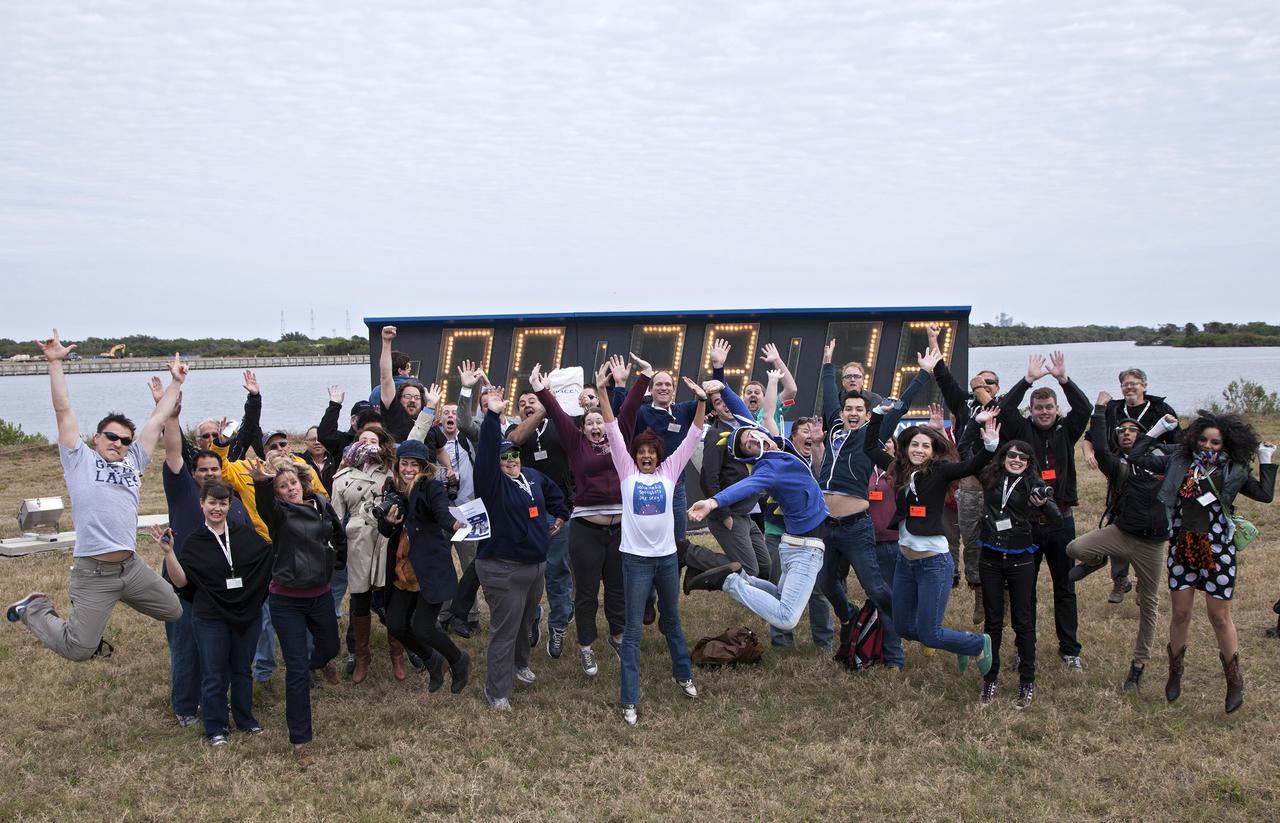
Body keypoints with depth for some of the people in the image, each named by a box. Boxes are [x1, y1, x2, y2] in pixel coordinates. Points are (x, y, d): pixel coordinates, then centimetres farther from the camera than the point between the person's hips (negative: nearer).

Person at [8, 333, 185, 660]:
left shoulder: (133, 462, 15)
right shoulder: (80, 459, 4)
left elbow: (158, 418, 18)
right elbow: (63, 411, -1)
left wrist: (176, 382, 20)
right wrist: (55, 363, -6)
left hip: (132, 567, 6)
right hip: (94, 572, -5)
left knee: (176, 611, 15)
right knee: (77, 651, -4)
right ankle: (34, 609, 23)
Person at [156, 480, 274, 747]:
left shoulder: (246, 534, 1)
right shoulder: (194, 542, -3)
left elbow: (275, 557, 6)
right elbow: (181, 581, -10)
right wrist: (168, 552, -22)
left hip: (248, 614, 2)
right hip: (211, 619, -2)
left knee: (242, 670, 16)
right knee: (214, 675, 7)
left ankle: (245, 719, 32)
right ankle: (216, 728, 22)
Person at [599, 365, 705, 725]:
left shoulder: (669, 471, 4)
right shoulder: (627, 472, -1)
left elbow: (692, 438, -1)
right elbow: (612, 431, -7)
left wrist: (701, 401, -12)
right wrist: (602, 392, -14)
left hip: (667, 557, 3)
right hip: (636, 559, -3)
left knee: (671, 620, 22)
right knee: (633, 631, -1)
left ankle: (683, 674, 42)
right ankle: (629, 699, 3)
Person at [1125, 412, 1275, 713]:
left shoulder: (1233, 472, 2)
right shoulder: (1178, 462, 4)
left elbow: (1265, 494, -8)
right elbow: (1136, 457, 4)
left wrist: (1266, 460, -6)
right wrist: (1158, 429, 3)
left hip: (1217, 550, -2)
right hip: (1181, 547, 2)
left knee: (1219, 616, 4)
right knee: (1180, 614, 10)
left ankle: (1235, 682, 20)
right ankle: (1175, 675, 26)